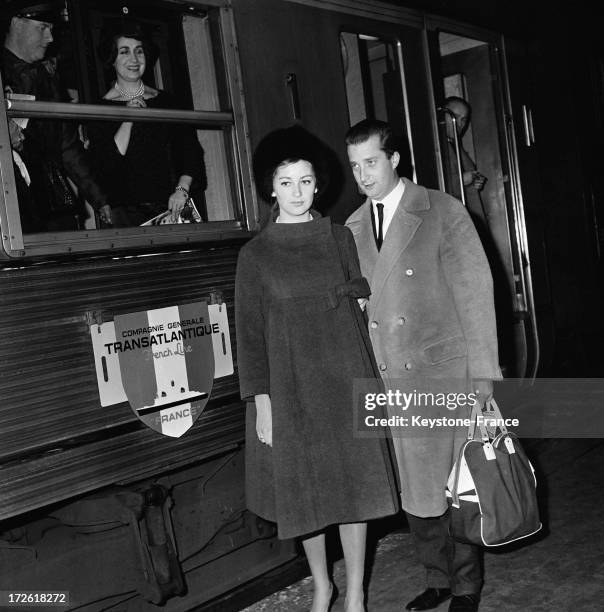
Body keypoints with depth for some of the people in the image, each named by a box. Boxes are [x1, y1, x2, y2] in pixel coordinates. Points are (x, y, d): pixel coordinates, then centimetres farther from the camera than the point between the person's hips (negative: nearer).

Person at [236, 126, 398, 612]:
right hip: (292, 385, -1)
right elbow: (250, 332, -1)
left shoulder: (340, 238, 5)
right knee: (304, 489, 9)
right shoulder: (256, 254, 0)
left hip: (346, 377, 1)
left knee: (353, 483, 4)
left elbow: (364, 297, 14)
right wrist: (261, 400, -6)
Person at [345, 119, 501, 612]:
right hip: (389, 384, 4)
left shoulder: (443, 211, -3)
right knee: (416, 491, 10)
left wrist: (482, 373, -9)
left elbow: (474, 292, -5)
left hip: (444, 374, -4)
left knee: (456, 487, 5)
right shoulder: (352, 229, 10)